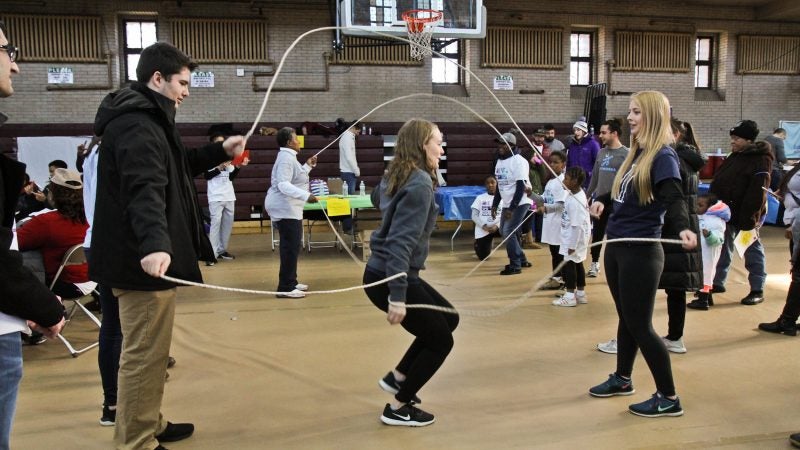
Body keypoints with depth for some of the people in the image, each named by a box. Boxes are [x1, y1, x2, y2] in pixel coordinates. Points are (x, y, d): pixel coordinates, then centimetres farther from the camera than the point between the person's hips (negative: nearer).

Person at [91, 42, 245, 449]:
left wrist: (220, 152, 27)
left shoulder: (144, 119, 18)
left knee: (148, 352, 22)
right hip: (143, 260, -12)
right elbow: (145, 189, -34)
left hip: (142, 257, 12)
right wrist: (154, 244, -47)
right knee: (144, 355, -4)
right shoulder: (137, 124, -17)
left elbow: (175, 169, 32)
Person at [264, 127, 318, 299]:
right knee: (290, 247, -13)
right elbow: (283, 185, -27)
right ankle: (285, 288, -12)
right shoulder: (286, 157, -16)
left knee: (292, 246, 16)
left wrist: (308, 166, 23)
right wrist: (306, 196, -34)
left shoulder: (288, 156, 17)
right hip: (285, 208, -12)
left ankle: (291, 282, 25)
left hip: (288, 207, 12)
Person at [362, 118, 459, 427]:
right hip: (388, 279, -9)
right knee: (440, 341, 7)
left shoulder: (396, 175, 7)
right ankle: (397, 409, 18)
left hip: (383, 274, 9)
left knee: (448, 319, 22)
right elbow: (401, 242, -27)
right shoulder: (420, 184, -20)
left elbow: (376, 198, 32)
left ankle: (397, 377, 27)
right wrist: (398, 297, -30)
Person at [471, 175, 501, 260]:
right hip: (482, 230, 0)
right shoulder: (480, 198, 6)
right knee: (483, 257, -6)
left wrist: (497, 226, -20)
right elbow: (474, 216, 0)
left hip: (497, 227, 0)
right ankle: (478, 245, 31)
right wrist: (484, 226, -16)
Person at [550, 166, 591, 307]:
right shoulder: (577, 193, 4)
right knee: (577, 263, 17)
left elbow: (577, 225, -26)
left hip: (575, 237, -10)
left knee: (568, 264, -3)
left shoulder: (575, 201, -27)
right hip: (572, 236, 10)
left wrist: (572, 245, -22)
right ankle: (581, 294, 29)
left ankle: (570, 296, 4)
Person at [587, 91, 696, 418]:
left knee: (640, 325, -1)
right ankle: (622, 379, 37)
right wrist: (604, 200, 21)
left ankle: (669, 398, 13)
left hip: (640, 252, -8)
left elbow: (674, 199, -26)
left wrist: (683, 228, -41)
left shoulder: (663, 156, -13)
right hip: (617, 247, 8)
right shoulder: (637, 153, 11)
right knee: (626, 318, 20)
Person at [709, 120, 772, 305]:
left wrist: (749, 217, -27)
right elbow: (719, 183, 18)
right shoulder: (734, 157, 13)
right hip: (727, 212, 9)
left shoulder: (760, 160, -15)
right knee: (723, 248, 15)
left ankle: (757, 290, 10)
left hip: (745, 214, -8)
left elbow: (757, 192, -22)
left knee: (752, 250, 2)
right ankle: (718, 283, 26)